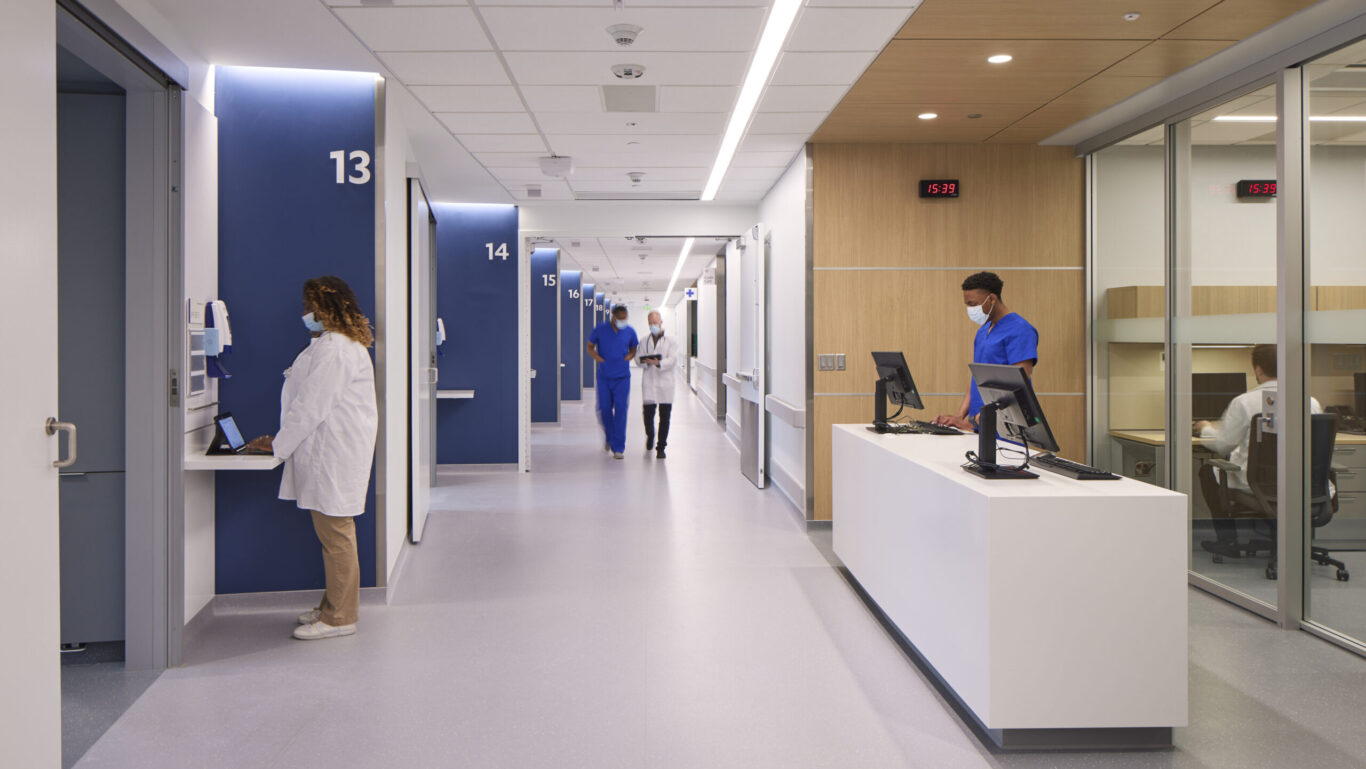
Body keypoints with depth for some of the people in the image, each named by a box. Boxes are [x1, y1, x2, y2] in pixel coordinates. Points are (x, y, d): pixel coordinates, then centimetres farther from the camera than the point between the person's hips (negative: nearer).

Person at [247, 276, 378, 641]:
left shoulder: (334, 348, -16)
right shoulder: (330, 343, 20)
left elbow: (312, 406, -17)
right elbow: (311, 402, 22)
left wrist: (278, 445, -8)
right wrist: (283, 439, 17)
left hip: (334, 456, -11)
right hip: (328, 454, 11)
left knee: (335, 533, -4)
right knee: (333, 533, 15)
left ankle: (339, 617, 3)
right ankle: (336, 606, 25)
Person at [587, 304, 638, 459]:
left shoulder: (630, 331, 1)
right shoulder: (601, 329, -2)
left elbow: (633, 349, 17)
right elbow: (590, 347, 9)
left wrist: (629, 356, -6)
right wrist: (596, 357, -11)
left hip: (622, 377, 0)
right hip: (604, 376, 0)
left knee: (620, 410, -6)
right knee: (605, 409, 3)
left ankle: (618, 447, -1)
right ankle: (610, 437, 32)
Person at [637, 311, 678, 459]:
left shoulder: (670, 341, 7)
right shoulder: (644, 341, 15)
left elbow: (673, 359, -5)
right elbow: (638, 358, 9)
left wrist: (659, 363, -22)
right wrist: (644, 361, -15)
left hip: (665, 382, -1)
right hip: (648, 383, 1)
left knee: (665, 416, -2)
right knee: (648, 413, -4)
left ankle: (661, 447, 8)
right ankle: (650, 436, 28)